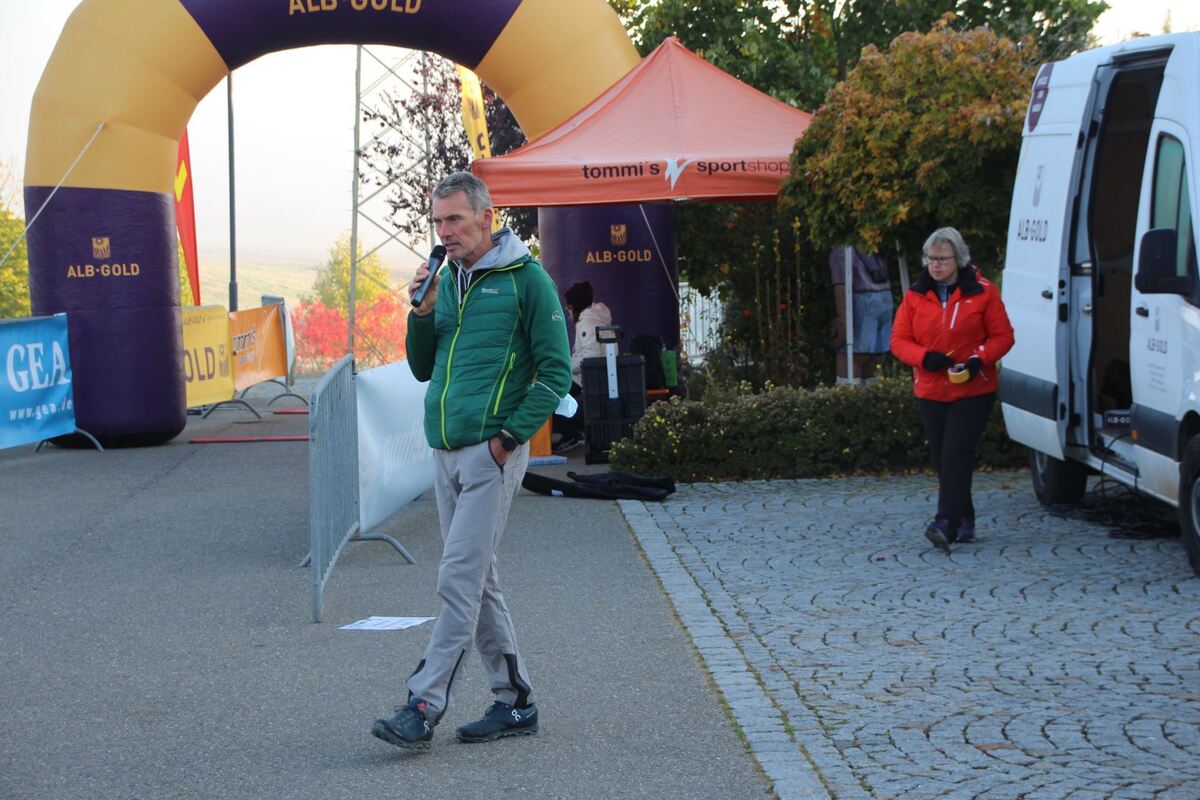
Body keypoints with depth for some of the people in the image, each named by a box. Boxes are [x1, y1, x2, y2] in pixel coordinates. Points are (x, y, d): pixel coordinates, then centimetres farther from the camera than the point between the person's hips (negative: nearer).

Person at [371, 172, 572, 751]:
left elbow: (556, 371, -8)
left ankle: (423, 708, -12)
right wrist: (423, 311, 0)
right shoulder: (447, 279, 14)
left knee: (460, 579, -11)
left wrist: (509, 436, -13)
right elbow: (423, 368, 17)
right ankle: (515, 702, 20)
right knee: (478, 580, 11)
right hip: (446, 452, 8)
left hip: (492, 454, -8)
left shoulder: (525, 279, -7)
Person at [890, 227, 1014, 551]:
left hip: (973, 390, -4)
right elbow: (899, 340, 4)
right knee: (943, 459, 6)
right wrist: (925, 357, -15)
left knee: (956, 454, -15)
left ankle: (947, 523, -23)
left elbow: (1002, 336, 1)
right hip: (931, 391, 4)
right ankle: (964, 520, 19)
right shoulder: (915, 296, 5)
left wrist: (979, 359, -17)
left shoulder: (982, 293, -2)